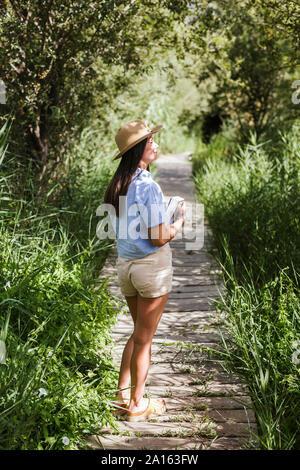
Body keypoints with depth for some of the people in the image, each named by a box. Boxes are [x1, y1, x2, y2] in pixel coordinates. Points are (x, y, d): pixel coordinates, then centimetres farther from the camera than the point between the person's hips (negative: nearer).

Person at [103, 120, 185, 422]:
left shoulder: (117, 185, 6)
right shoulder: (148, 186, -19)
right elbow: (159, 238, -19)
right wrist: (180, 221, -2)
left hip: (124, 264, 7)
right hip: (152, 265, -7)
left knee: (140, 331, 23)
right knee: (143, 338, 7)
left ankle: (122, 393, 28)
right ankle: (136, 405, 22)